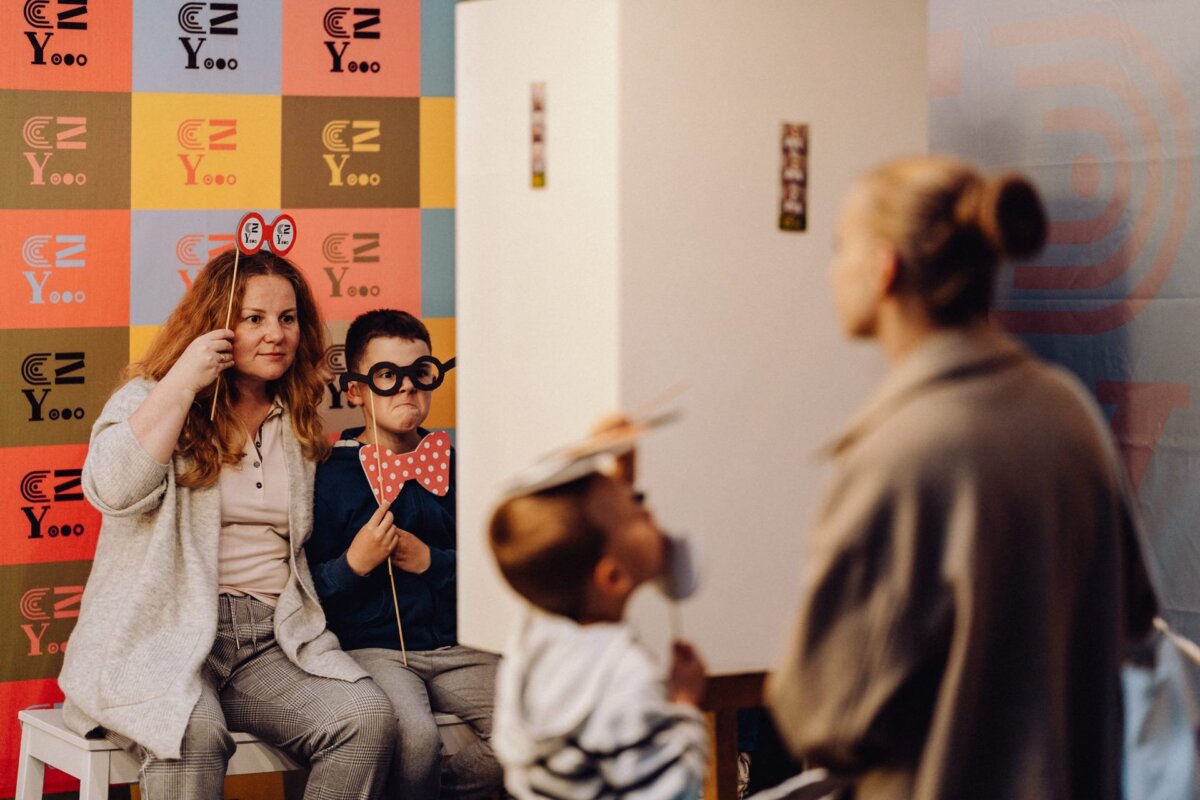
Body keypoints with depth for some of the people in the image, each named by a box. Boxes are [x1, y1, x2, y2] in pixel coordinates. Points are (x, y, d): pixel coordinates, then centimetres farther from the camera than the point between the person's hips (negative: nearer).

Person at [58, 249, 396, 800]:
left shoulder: (297, 426, 20)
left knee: (369, 718, -23)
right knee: (193, 732, -38)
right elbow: (113, 489, -17)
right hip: (163, 634, -5)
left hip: (270, 641, 5)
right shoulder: (148, 400, 6)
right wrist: (182, 382, -13)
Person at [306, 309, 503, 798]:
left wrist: (430, 561, -5)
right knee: (414, 736, -34)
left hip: (454, 648, 4)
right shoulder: (329, 475, -1)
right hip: (371, 648, -4)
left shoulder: (453, 467, 12)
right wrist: (353, 565, -18)